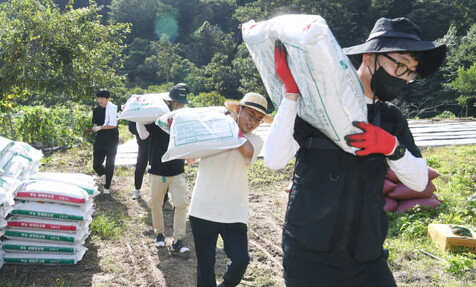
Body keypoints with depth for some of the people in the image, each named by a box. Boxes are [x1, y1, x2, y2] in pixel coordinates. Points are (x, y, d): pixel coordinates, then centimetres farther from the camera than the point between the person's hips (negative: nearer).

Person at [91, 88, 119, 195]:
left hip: (111, 141, -4)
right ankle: (103, 175, 32)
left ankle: (107, 187, 15)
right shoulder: (96, 110, 9)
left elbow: (113, 125, -14)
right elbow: (95, 125, 9)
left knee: (110, 165, 2)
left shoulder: (113, 108, -7)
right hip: (100, 140, 4)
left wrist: (100, 127, -17)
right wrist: (94, 128, -13)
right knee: (96, 164, -1)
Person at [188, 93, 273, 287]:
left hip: (234, 212, 0)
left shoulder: (255, 140, 7)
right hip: (203, 210, 1)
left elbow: (247, 150, -18)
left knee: (241, 260, -9)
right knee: (205, 265, 8)